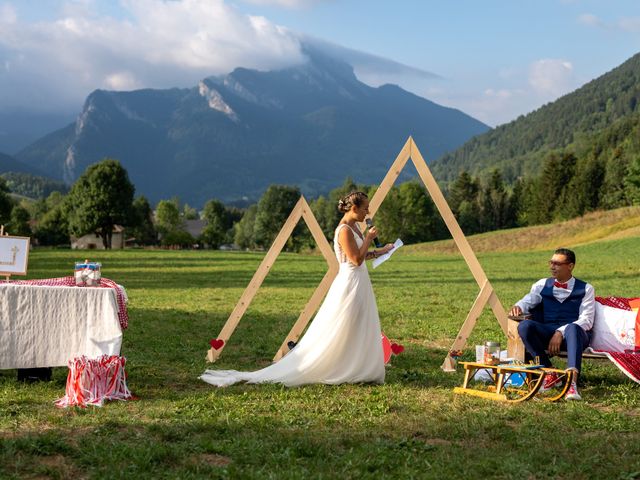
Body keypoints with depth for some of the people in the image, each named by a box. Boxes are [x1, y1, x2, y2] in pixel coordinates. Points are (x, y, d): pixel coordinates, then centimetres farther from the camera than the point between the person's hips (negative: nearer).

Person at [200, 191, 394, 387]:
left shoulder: (354, 227, 11)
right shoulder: (344, 231, -18)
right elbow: (356, 260, -22)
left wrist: (381, 251, 14)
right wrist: (368, 238, -14)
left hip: (359, 284, 10)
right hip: (349, 284, -10)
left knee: (359, 333, 12)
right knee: (334, 335, -5)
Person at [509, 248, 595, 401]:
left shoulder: (585, 289, 10)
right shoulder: (542, 285, 19)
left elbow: (586, 321, -3)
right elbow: (528, 301, 8)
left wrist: (561, 333, -18)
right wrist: (518, 307, -19)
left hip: (575, 335, -3)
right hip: (547, 333, 3)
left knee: (573, 328, -40)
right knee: (525, 326, -28)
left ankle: (572, 382, -54)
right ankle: (549, 373, -22)